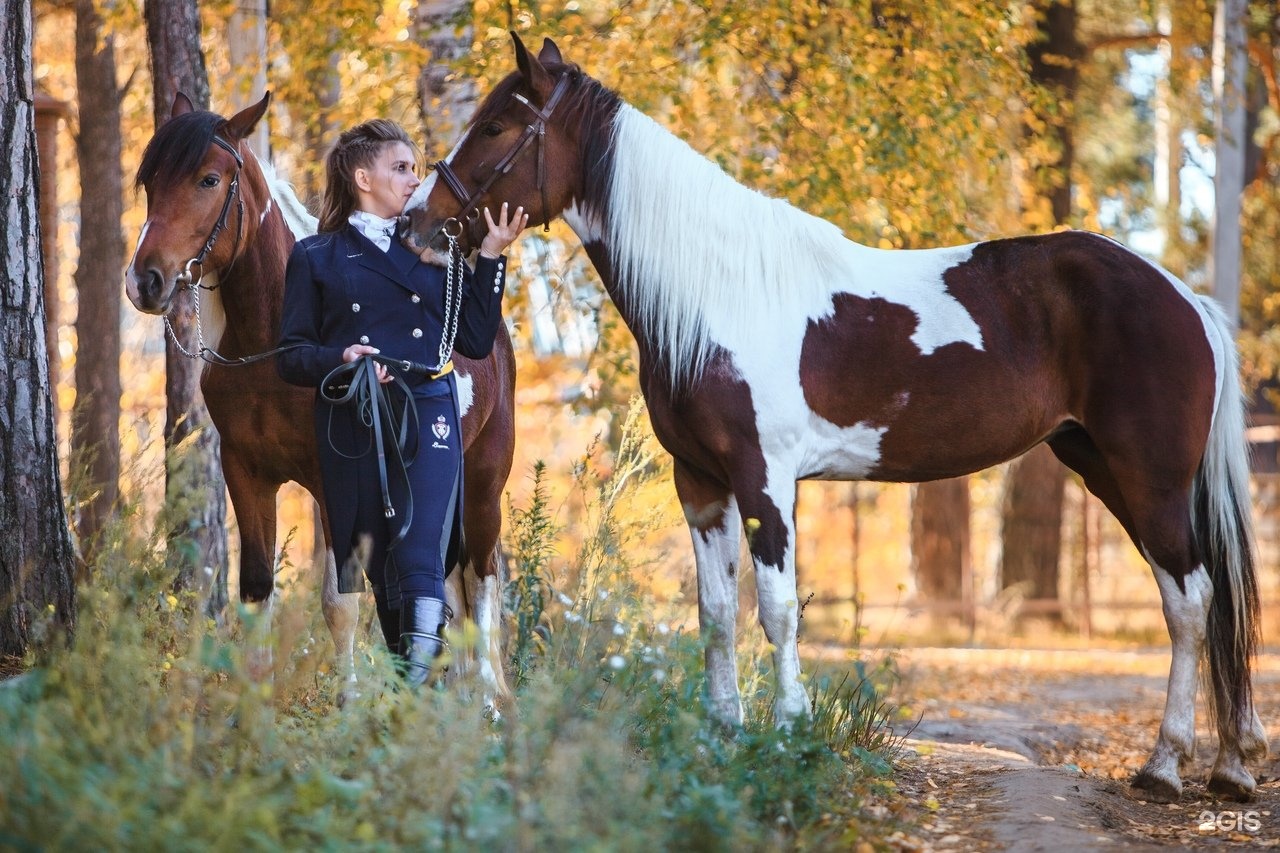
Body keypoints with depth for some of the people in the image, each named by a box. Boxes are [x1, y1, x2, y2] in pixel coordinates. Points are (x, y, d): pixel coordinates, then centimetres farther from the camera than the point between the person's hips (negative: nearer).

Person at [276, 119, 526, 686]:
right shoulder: (316, 258, 10)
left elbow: (475, 341, 13)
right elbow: (290, 356, 5)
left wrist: (491, 257, 9)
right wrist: (339, 360, -15)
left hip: (427, 419, 0)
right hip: (354, 426, 0)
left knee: (421, 558, -16)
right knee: (375, 567, 2)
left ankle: (420, 678, -21)